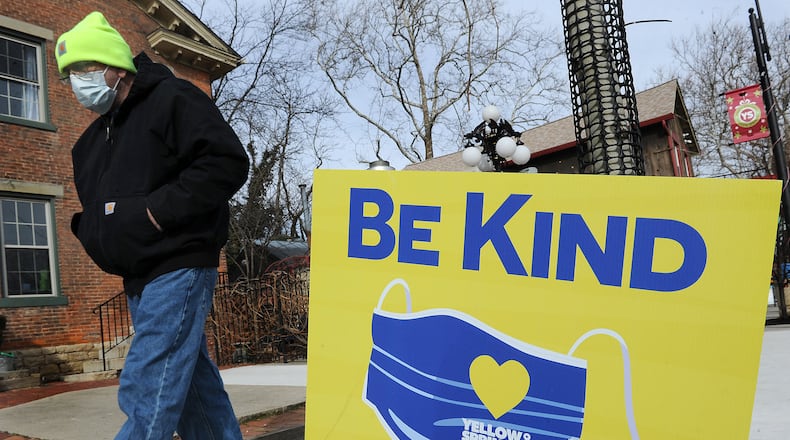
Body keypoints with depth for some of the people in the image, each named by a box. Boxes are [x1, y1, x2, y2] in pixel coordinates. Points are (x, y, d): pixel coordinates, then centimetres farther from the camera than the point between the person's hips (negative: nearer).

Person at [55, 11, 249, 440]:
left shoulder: (171, 99, -6)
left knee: (147, 392, -8)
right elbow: (94, 206, 28)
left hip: (178, 268, -9)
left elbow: (228, 162, -19)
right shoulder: (92, 140, 19)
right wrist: (89, 230, 5)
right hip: (138, 280, 9)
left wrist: (161, 209, -20)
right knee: (191, 386, 15)